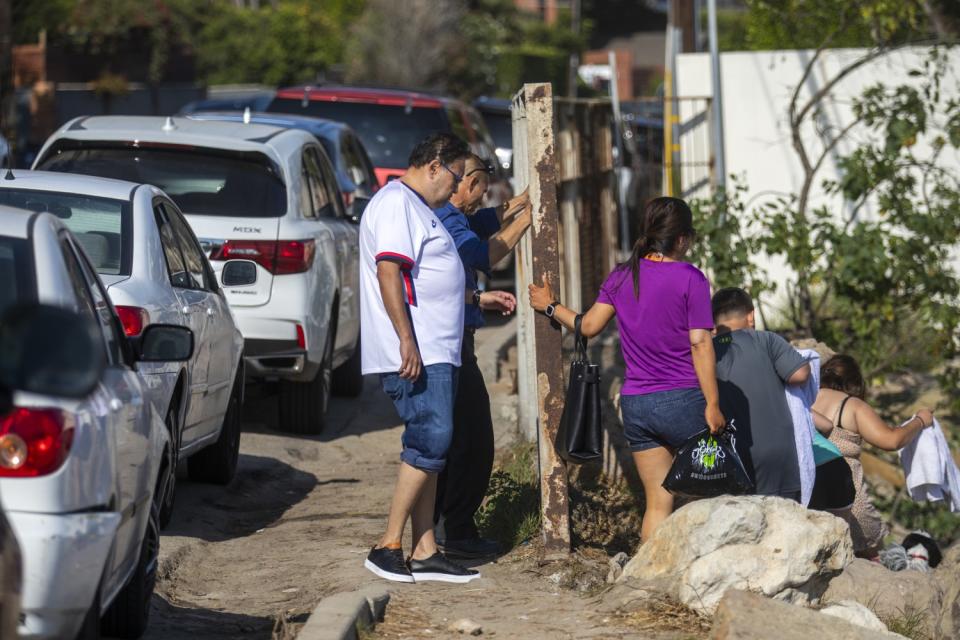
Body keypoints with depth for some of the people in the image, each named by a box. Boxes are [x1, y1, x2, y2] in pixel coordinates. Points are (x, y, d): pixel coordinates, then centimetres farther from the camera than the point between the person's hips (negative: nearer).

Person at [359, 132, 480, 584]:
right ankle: (387, 547, -11)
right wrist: (407, 340, -26)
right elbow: (388, 272, -21)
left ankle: (425, 552, 10)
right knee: (430, 442, -14)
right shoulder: (396, 204, -10)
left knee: (430, 447, 9)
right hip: (415, 354, -11)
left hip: (435, 353, 11)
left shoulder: (417, 208, 23)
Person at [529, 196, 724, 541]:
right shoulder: (690, 278, -8)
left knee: (658, 502, 8)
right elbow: (700, 344, -11)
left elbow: (589, 325, 9)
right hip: (683, 399, -5)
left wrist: (551, 306, 27)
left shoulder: (621, 276, 6)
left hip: (635, 405, 5)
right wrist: (712, 404, -10)